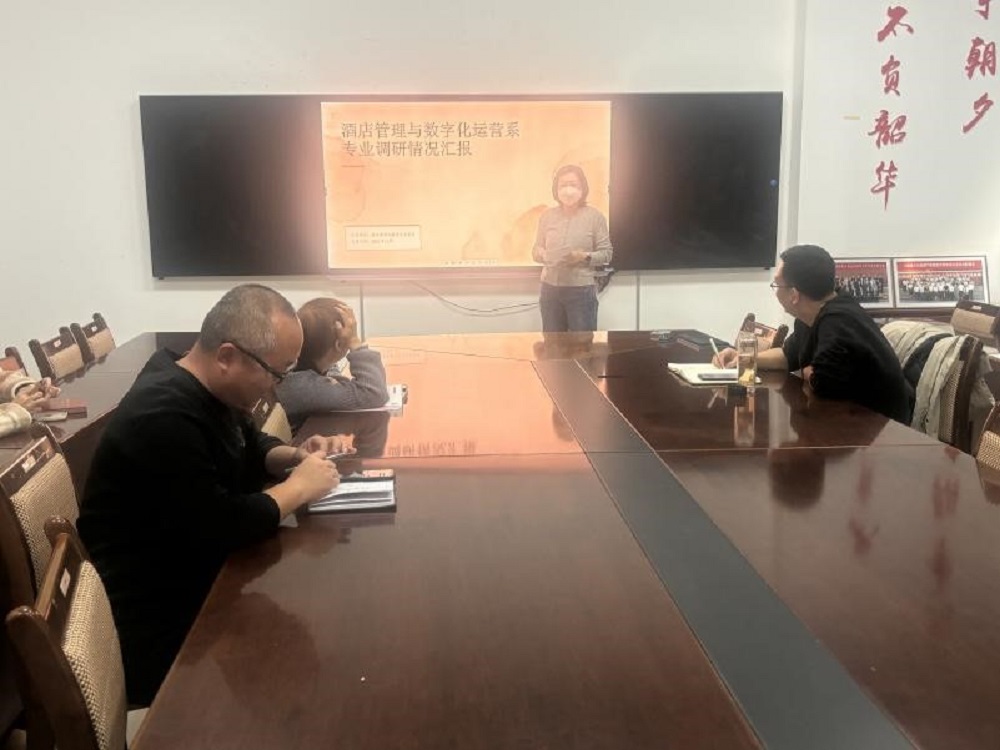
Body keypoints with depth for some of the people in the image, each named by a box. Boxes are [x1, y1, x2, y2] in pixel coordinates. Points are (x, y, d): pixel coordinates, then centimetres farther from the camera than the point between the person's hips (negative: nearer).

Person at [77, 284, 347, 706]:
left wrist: (293, 456, -3)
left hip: (196, 576, 9)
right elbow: (222, 528, -31)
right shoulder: (163, 419, -29)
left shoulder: (203, 387, 1)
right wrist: (299, 486, -17)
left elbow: (251, 448, 17)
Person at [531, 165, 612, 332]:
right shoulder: (547, 216, 5)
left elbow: (606, 253, -2)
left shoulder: (595, 216, -4)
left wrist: (585, 256, -19)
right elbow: (537, 249, 13)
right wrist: (539, 254, -10)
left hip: (581, 290, -3)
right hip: (550, 288, 3)